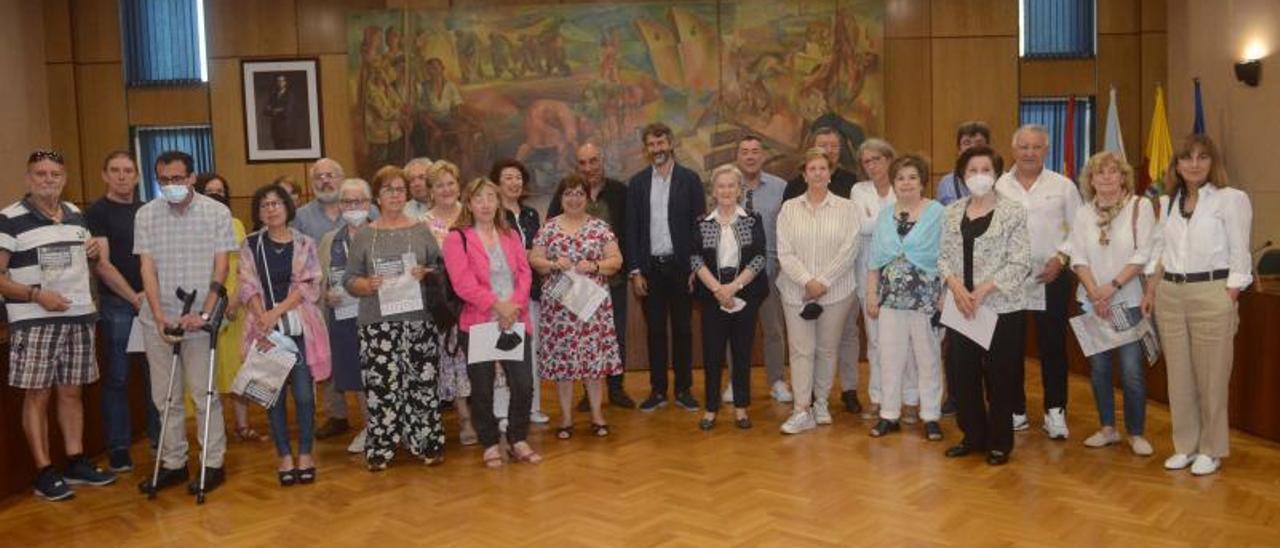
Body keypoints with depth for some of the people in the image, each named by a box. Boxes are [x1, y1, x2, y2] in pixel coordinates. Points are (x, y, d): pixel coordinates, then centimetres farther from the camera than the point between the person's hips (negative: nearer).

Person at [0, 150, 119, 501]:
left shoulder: (76, 215, 11)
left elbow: (95, 262, 22)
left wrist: (134, 294, 10)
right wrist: (36, 294, -22)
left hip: (80, 317, 5)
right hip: (34, 322, -5)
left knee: (71, 392, 11)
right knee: (37, 395, 0)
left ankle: (76, 463, 20)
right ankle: (44, 472, 7)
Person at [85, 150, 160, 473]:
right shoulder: (97, 212, -2)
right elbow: (102, 263, -8)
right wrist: (133, 297, -14)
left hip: (151, 301, 4)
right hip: (117, 303, -4)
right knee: (117, 377, 1)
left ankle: (160, 438, 18)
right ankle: (118, 448, 9)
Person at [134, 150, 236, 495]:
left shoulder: (216, 212, -3)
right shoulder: (146, 215, 4)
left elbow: (220, 267, -4)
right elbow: (147, 268, 1)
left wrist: (204, 313, -13)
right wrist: (159, 317, -10)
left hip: (198, 319, -3)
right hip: (158, 319, 3)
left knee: (204, 394, 1)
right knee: (165, 396, 10)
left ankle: (213, 464, 12)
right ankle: (173, 463, 22)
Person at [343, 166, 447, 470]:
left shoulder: (421, 230, 10)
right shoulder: (363, 235, 7)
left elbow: (441, 268, 10)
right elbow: (349, 279, 4)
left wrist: (426, 274, -11)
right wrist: (367, 285, -15)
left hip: (419, 319, 1)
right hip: (378, 323, -1)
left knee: (422, 382, 2)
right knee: (381, 385, -3)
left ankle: (428, 444, 13)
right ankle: (380, 449, 8)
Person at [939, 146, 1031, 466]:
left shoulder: (1013, 211, -4)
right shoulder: (952, 212, 9)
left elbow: (1020, 263, -9)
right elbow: (943, 255, 8)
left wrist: (983, 290, -17)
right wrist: (956, 286, -11)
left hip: (1002, 307, -4)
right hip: (960, 306, 4)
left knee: (1000, 377, 3)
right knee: (960, 373, 7)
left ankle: (1000, 442, 19)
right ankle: (973, 435, 25)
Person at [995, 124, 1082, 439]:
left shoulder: (1063, 186, 2)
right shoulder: (998, 186, 2)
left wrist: (1061, 258, -8)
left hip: (1050, 277, -1)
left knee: (1052, 346, 4)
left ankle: (1055, 412, 15)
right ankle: (1015, 411, 20)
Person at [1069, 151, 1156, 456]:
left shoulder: (1140, 207, -4)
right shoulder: (1083, 213, 6)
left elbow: (1143, 254, -10)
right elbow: (1079, 258, 2)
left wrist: (1113, 286, -16)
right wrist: (1094, 293, -11)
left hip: (1129, 301, -3)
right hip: (1091, 302, 4)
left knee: (1131, 370, -5)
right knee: (1098, 367, 9)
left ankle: (1136, 433, 10)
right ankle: (1107, 428, 21)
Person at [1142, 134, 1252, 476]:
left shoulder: (1231, 199, -6)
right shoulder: (1168, 201, 11)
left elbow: (1239, 257, -8)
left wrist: (1229, 304, -12)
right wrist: (1150, 291, 9)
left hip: (1212, 294, -5)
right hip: (1170, 295, 5)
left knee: (1211, 377, 3)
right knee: (1178, 376, 10)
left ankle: (1211, 450, 16)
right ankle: (1185, 445, 22)